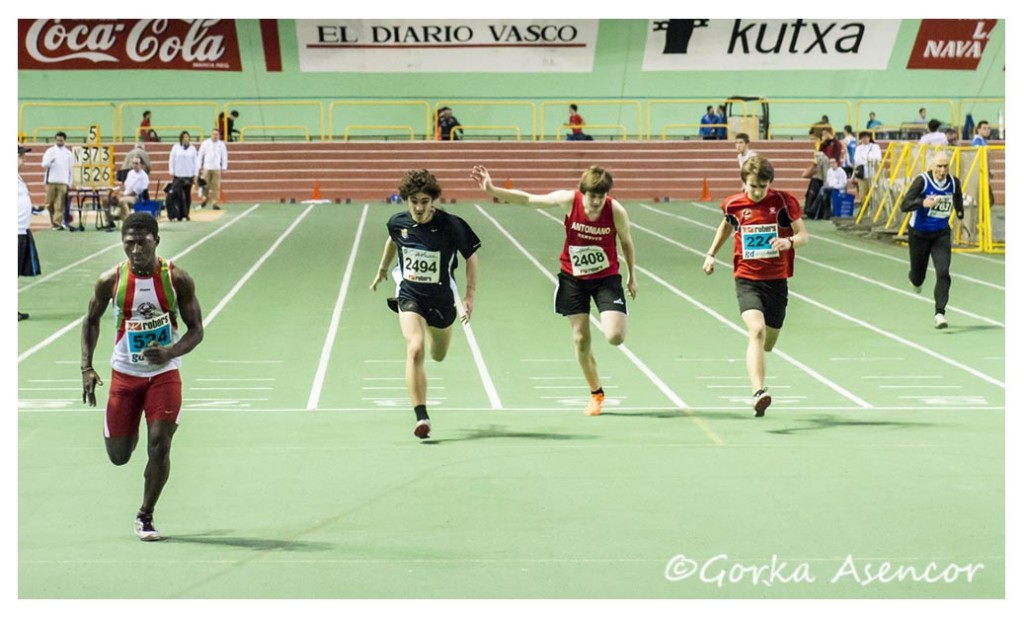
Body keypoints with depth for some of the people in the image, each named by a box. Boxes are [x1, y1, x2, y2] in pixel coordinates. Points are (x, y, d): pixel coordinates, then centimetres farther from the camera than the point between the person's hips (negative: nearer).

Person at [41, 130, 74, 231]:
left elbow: (70, 169, 12)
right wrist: (50, 162, -25)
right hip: (51, 181, 0)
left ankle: (58, 223, -13)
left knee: (60, 204, -9)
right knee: (50, 203, 0)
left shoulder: (68, 153, 11)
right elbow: (44, 164, -2)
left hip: (63, 182, 0)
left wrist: (70, 183, 6)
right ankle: (53, 221, 15)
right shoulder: (50, 151, 8)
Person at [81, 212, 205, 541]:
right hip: (125, 374, 1)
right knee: (118, 455, 8)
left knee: (159, 446, -12)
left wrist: (170, 353, -25)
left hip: (165, 373, -1)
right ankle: (129, 430, 46)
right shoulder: (111, 280, -10)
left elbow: (196, 329, -6)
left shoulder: (177, 279, -12)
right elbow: (91, 320, 6)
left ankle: (145, 516, 8)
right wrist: (87, 367, -3)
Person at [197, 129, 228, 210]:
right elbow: (200, 155, 7)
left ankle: (215, 203, -1)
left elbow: (224, 156, 8)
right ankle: (205, 199, 20)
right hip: (207, 168, 0)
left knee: (216, 186, -5)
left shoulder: (221, 144, 5)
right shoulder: (205, 143, 4)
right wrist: (199, 167, 5)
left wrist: (223, 168, 3)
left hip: (217, 169, 0)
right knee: (205, 186, -2)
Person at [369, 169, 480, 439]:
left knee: (438, 356, 21)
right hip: (410, 295, 0)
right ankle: (421, 417, -21)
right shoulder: (397, 222, -11)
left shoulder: (452, 226, -19)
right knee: (415, 350, -23)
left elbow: (471, 257, -4)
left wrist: (470, 294, -10)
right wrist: (383, 269, 28)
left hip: (441, 299, 0)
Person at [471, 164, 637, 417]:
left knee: (615, 337, -18)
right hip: (573, 277, 2)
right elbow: (528, 199, -11)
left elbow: (626, 242, -2)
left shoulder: (616, 211, -20)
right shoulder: (569, 200, -19)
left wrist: (632, 276, 8)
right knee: (581, 339, 3)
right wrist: (492, 190, -18)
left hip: (607, 277, -1)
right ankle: (596, 393, 24)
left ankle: (613, 322, 21)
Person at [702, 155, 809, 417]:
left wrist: (789, 241, -24)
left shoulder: (783, 201, -4)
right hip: (747, 279, -1)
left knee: (767, 343, 14)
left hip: (777, 280, 1)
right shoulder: (734, 204, 0)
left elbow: (804, 235, -3)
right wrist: (711, 254, 23)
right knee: (757, 331, -26)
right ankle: (758, 392, -35)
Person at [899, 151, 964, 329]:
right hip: (919, 234, -2)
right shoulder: (922, 181, -19)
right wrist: (922, 203, -42)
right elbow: (904, 205, -27)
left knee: (943, 273, -16)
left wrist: (959, 212, 26)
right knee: (918, 276, 12)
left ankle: (939, 313, -11)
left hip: (942, 234, 2)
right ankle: (915, 280, 51)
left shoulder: (954, 182, -5)